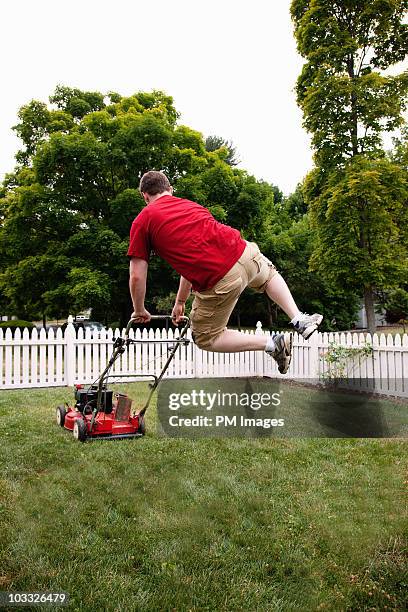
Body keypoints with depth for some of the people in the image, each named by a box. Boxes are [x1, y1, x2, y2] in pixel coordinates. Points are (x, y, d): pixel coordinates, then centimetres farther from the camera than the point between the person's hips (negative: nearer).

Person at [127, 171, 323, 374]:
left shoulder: (142, 221, 10)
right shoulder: (190, 204, 27)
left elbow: (137, 277, 6)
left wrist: (139, 311, 25)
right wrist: (180, 301, 42)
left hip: (219, 281, -5)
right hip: (244, 253, 6)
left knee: (206, 339, 19)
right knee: (269, 274, 41)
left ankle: (274, 343, 7)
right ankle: (298, 318, 28)